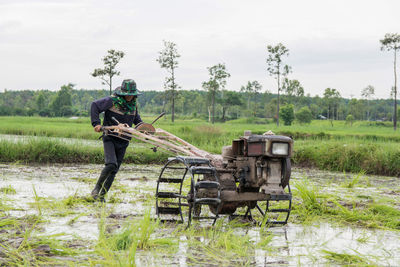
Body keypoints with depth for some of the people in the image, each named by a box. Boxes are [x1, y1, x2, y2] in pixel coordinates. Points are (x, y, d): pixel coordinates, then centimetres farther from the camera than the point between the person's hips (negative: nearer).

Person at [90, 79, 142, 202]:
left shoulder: (134, 104, 6)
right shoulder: (112, 101, -13)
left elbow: (136, 118, 25)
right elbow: (95, 105, -10)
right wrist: (96, 123, -19)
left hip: (123, 141, 6)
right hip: (110, 138, -6)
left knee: (114, 170, 6)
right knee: (111, 164, -23)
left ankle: (102, 195, 17)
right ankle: (97, 189, -3)